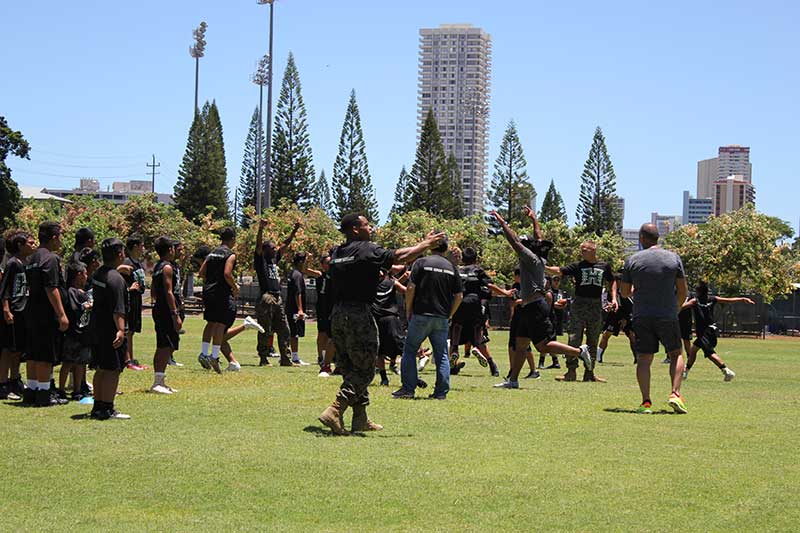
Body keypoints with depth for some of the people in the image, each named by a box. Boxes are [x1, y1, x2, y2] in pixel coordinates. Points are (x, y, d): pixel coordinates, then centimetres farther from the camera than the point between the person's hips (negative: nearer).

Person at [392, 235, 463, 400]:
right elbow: (459, 295, 7)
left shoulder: (421, 263, -3)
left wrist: (408, 310, 2)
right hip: (442, 318, 3)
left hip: (421, 314, -3)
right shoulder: (451, 267, 7)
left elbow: (410, 288, -9)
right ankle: (441, 391, 7)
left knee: (410, 350, 6)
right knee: (442, 354, 9)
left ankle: (408, 388, 2)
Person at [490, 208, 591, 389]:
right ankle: (513, 380, 12)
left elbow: (515, 241, -15)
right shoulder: (540, 259, 13)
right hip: (530, 308, 10)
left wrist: (501, 222, -10)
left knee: (543, 346, -11)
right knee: (520, 345, 10)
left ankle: (579, 351, -9)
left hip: (535, 307, -10)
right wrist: (534, 219, 38)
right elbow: (538, 238, 28)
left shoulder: (531, 258, -10)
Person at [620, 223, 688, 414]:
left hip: (642, 317, 0)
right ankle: (675, 393, 0)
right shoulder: (673, 258, 2)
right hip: (668, 316, 0)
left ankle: (646, 402, -7)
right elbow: (683, 290, 4)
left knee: (643, 359, 3)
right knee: (676, 353, 16)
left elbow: (624, 292, 6)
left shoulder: (632, 260, 1)